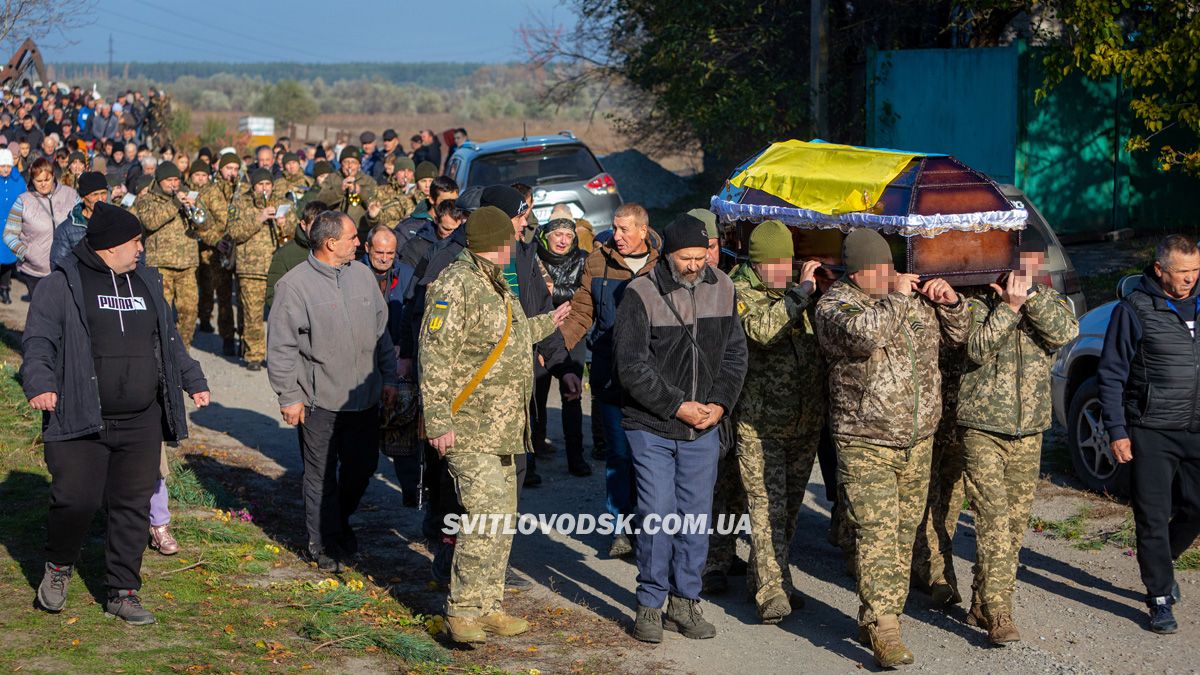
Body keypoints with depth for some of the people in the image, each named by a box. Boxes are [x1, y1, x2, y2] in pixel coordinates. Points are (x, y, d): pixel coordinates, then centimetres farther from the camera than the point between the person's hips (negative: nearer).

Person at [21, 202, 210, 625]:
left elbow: (169, 340, 28)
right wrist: (40, 382, -26)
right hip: (79, 420, -5)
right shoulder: (63, 285, -3)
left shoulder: (146, 283, 17)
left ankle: (123, 593, 16)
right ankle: (58, 566, 19)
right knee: (77, 499, -11)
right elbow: (38, 339, -10)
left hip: (140, 424, 5)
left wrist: (192, 380, 27)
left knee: (134, 506, 5)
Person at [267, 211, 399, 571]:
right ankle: (323, 544, 18)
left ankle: (341, 521, 39)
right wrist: (289, 396, -10)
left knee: (362, 467, 14)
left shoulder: (362, 275, 7)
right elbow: (281, 347, -9)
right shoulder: (295, 284, -11)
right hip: (319, 401, -5)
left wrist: (388, 377, 13)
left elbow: (381, 329, 15)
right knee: (321, 475, 5)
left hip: (365, 397, 5)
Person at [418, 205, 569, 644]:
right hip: (470, 429, -10)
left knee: (503, 519, 12)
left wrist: (546, 324, 48)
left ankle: (488, 607, 21)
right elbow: (435, 357, -19)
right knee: (485, 519, -15)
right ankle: (462, 613, -7)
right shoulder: (456, 285, -15)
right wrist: (438, 422, -23)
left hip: (501, 428, 10)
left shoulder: (496, 286, 16)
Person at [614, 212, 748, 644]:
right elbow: (632, 366, -13)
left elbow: (735, 352, 10)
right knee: (657, 514, -4)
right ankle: (651, 603, 9)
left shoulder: (721, 288, 3)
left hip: (703, 429, 4)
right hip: (652, 427, -4)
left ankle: (685, 600, 19)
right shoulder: (642, 295, -12)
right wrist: (677, 406, -14)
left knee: (696, 515, 7)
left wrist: (720, 404, -3)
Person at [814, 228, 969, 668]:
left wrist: (950, 303, 3)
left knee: (905, 532, 11)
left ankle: (878, 617, 22)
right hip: (865, 445, -6)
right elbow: (862, 335, -29)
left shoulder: (916, 299, 11)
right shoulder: (834, 305, -6)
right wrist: (895, 298, -18)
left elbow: (957, 335, 23)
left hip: (918, 440, 6)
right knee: (877, 534, -13)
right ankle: (883, 631, -15)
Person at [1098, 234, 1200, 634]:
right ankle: (1160, 599, 7)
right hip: (1151, 432, -5)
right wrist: (1117, 431, -10)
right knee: (1153, 518, -1)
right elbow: (1111, 375, -5)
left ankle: (1160, 565, 33)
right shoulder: (1134, 310, -6)